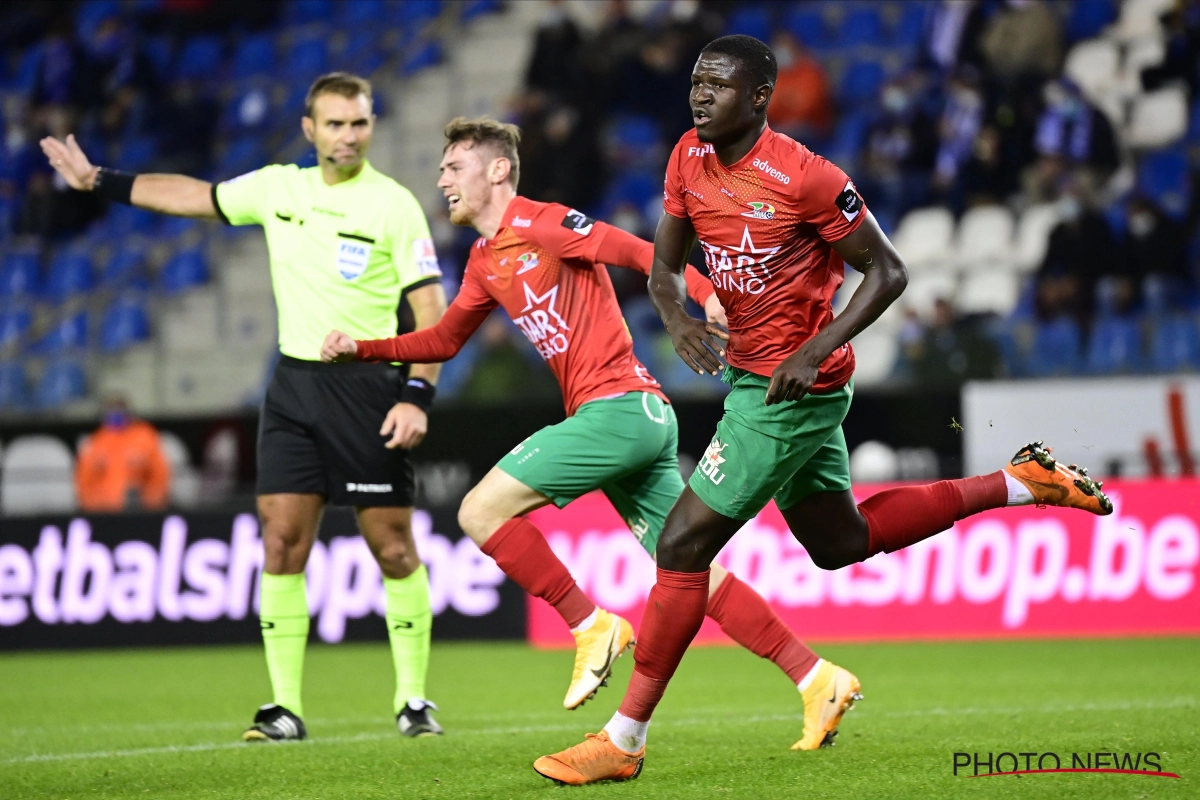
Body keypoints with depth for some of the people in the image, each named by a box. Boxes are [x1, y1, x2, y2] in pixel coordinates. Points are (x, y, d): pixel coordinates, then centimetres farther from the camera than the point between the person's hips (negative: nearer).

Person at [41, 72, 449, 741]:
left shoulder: (394, 205, -7)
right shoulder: (278, 188, 8)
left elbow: (432, 309, -9)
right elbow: (195, 196, 23)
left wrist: (416, 396, -19)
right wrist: (100, 181, 25)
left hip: (366, 385, -5)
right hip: (294, 385, 5)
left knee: (394, 548, -3)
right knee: (282, 542, -3)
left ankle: (414, 700, 9)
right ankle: (286, 708, 0)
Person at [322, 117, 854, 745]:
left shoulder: (539, 224, -6)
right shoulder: (485, 262, 21)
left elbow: (638, 252, -16)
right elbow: (444, 340, 32)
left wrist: (707, 294, -30)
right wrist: (362, 349, 21)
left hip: (617, 406, -9)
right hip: (645, 420, 9)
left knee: (481, 511, -9)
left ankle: (592, 627, -4)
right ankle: (816, 680, 3)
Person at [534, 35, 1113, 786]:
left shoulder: (806, 178, -20)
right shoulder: (689, 160, 1)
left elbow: (887, 273, -14)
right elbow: (664, 266, 10)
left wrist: (815, 351, -23)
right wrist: (679, 320, -12)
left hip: (794, 387, -9)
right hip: (751, 375, 9)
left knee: (682, 545, -10)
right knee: (840, 541, 23)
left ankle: (623, 741, -3)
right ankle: (1020, 482, 33)